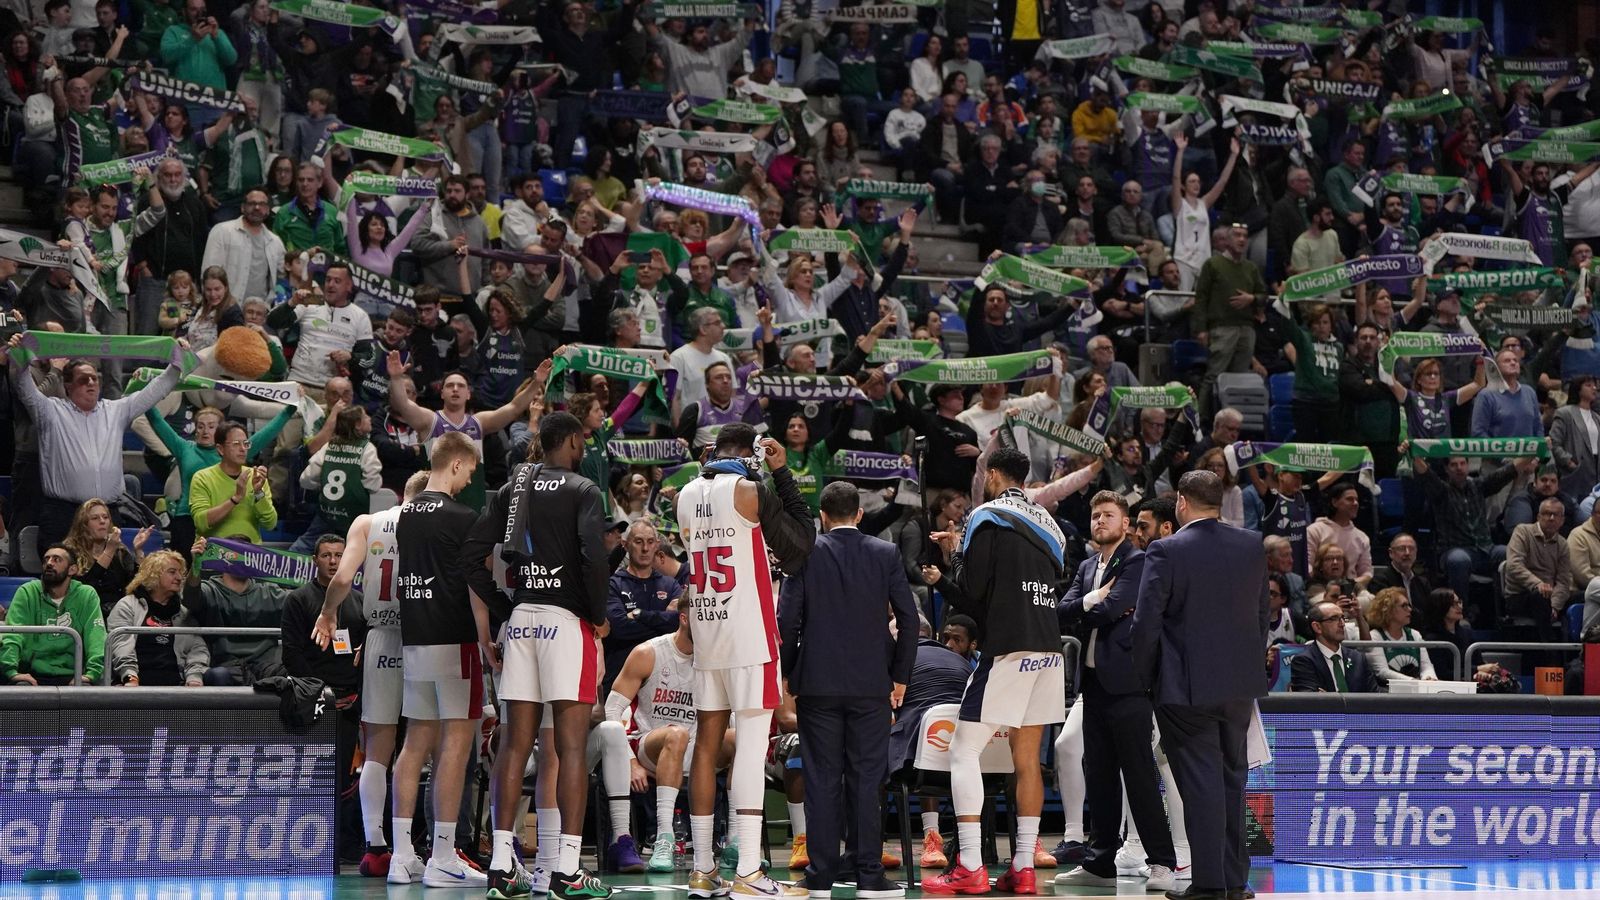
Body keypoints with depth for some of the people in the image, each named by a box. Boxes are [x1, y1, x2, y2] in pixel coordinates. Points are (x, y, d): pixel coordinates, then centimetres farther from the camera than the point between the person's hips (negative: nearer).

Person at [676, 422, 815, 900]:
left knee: (707, 743, 9)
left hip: (705, 635, 7)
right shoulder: (750, 491, -9)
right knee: (751, 746, -8)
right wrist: (782, 472, 3)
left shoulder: (686, 495, 10)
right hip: (748, 636, -7)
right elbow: (802, 542, -1)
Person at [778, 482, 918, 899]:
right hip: (871, 683, 0)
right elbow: (907, 618, 1)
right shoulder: (886, 555, 1)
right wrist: (900, 676, 10)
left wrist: (786, 673, 8)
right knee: (866, 780, 2)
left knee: (822, 782, 3)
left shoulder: (806, 554, -2)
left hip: (818, 681, 0)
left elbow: (788, 618, -3)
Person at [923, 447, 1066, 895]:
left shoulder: (988, 518, -6)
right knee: (1027, 759, 9)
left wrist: (954, 555, 12)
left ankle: (970, 869, -10)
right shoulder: (1045, 523, 17)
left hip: (1009, 650, -7)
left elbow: (971, 590, -10)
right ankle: (1023, 868, 6)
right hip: (1049, 649, 7)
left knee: (963, 753, -3)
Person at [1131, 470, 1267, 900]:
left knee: (1201, 784, -2)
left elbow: (1146, 621, -13)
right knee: (1232, 778, 15)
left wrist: (1145, 678, 0)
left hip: (1186, 687, -5)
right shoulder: (1252, 547, 3)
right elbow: (1262, 615, 9)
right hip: (1240, 683, 5)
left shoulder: (1166, 551, -13)